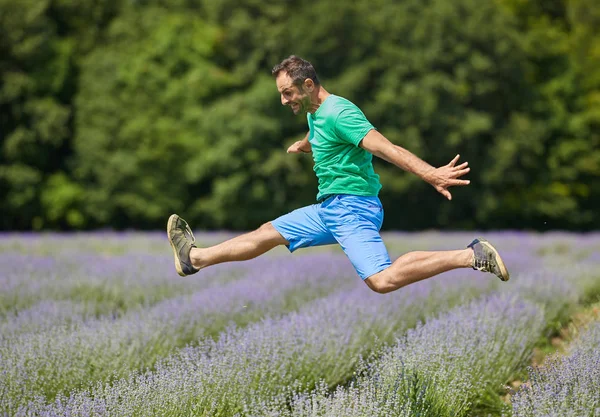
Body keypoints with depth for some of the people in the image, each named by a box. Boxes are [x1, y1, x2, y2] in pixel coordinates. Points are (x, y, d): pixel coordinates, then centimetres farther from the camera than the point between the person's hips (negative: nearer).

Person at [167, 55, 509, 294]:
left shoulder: (338, 112, -17)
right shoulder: (315, 114, 13)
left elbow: (387, 148, -28)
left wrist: (430, 174, -39)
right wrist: (301, 147, 63)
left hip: (353, 208, -10)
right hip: (328, 208, 10)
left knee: (383, 280, -26)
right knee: (267, 234, 16)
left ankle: (472, 256, -23)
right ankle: (196, 258, 28)